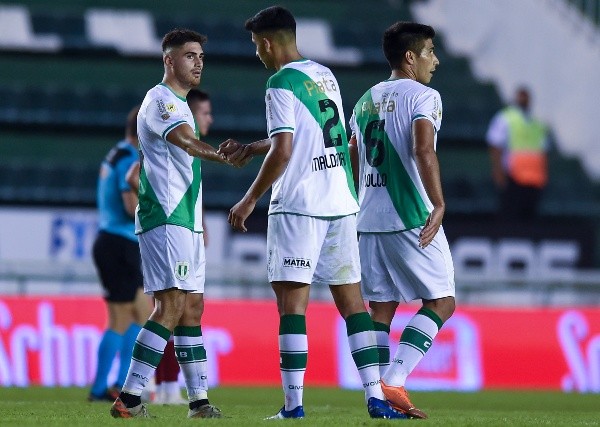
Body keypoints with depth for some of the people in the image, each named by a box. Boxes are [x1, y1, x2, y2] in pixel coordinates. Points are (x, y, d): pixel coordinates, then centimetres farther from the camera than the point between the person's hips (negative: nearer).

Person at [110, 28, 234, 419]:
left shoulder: (179, 104, 22)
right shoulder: (160, 100, -10)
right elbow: (188, 143, -27)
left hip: (185, 221, 10)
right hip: (165, 219, -10)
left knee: (192, 309, 9)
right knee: (171, 306, -16)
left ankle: (200, 402, 11)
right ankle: (129, 400, -18)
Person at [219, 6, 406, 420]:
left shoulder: (282, 83, -8)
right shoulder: (326, 75, 15)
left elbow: (283, 153, -15)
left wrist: (250, 199, -6)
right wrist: (249, 148, 34)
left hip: (298, 208, -7)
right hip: (342, 204, 7)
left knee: (292, 302, -5)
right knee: (352, 299, 9)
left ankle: (294, 405, -10)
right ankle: (376, 397, 3)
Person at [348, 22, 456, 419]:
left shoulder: (366, 100, 17)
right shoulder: (423, 96, -6)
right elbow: (423, 150, -21)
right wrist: (438, 204, -25)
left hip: (369, 219, 7)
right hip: (412, 218, -7)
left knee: (381, 308, 8)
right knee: (441, 301, 1)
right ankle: (393, 381, -13)